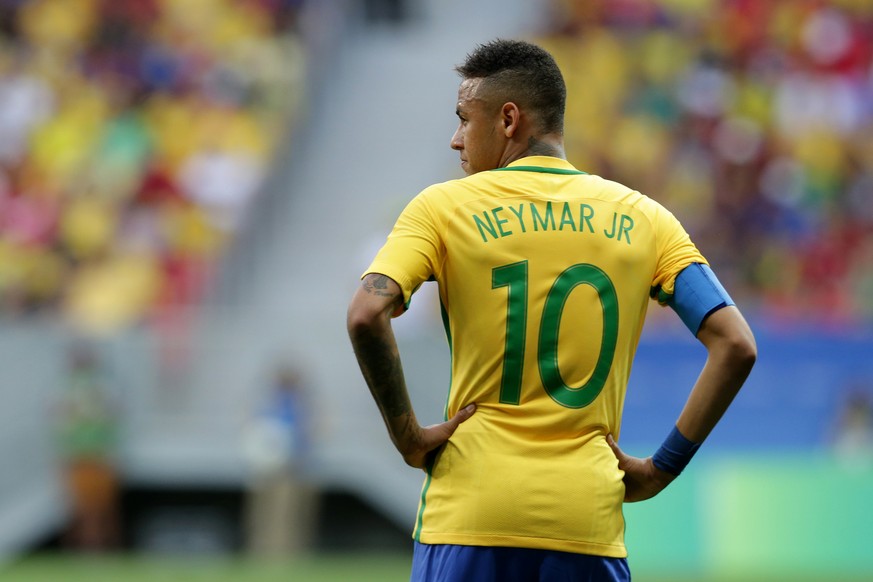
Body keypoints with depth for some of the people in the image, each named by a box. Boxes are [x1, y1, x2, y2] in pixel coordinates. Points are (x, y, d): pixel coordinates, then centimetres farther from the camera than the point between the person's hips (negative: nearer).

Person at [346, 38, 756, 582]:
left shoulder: (443, 207, 2)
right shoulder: (642, 220, 9)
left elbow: (367, 316, -14)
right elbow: (736, 346, 0)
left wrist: (408, 436, -4)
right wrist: (661, 469, 4)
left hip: (471, 509, -2)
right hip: (589, 514, 2)